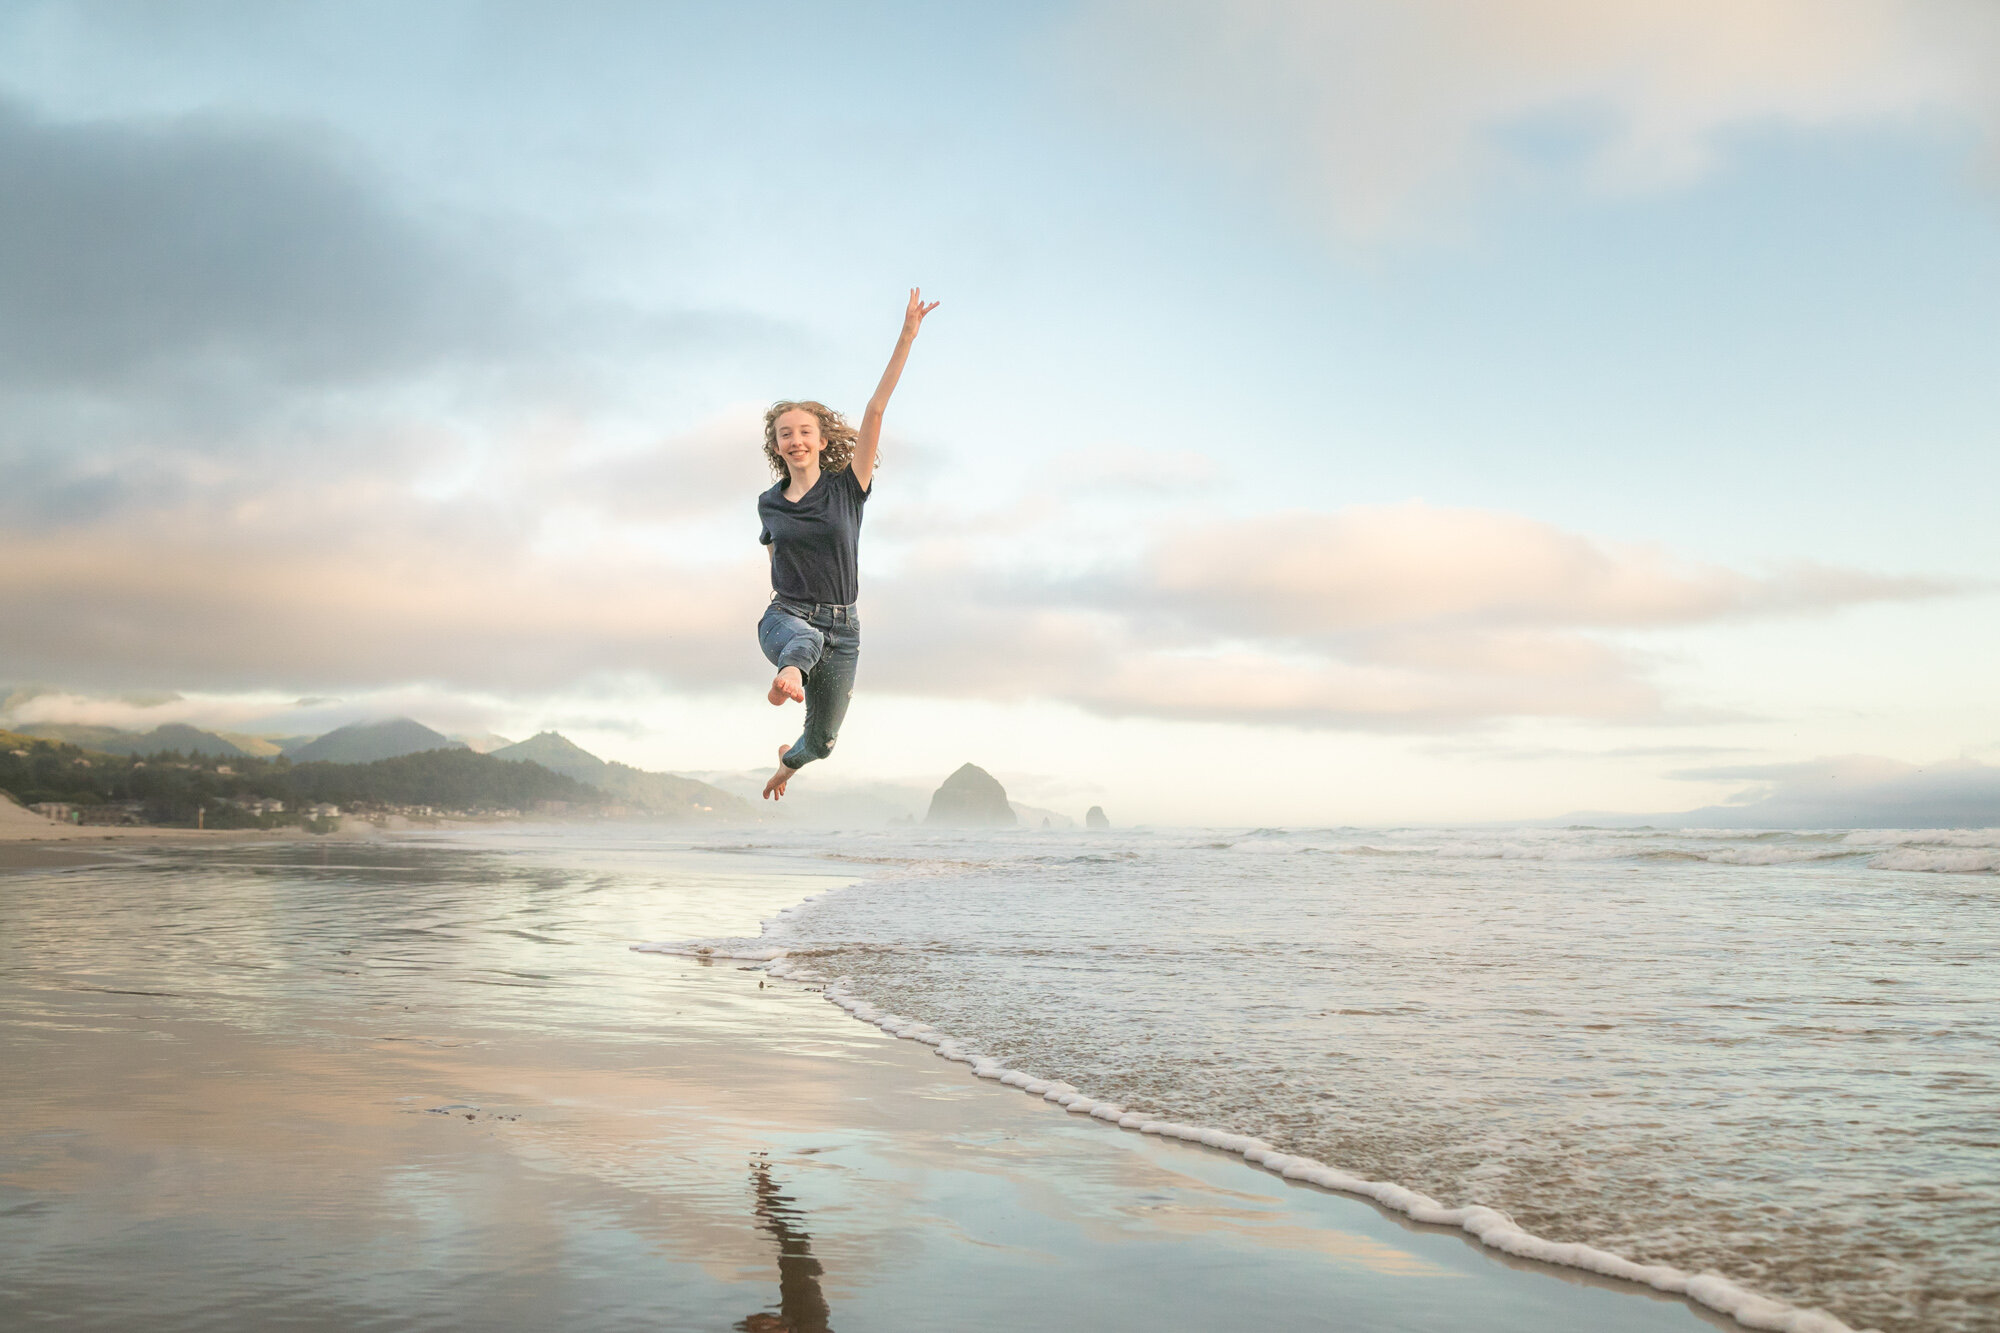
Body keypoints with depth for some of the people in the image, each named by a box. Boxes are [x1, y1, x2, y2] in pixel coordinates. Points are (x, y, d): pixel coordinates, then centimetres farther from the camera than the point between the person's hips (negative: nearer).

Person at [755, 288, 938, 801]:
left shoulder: (848, 488, -3)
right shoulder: (769, 504, 6)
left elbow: (875, 411, -12)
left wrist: (906, 338, -19)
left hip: (842, 627, 0)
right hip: (786, 616, 0)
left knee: (821, 740, 13)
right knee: (804, 640, -40)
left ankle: (787, 760, 47)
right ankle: (788, 676, -74)